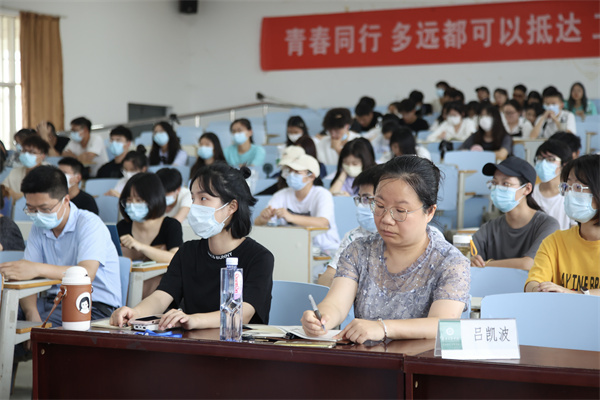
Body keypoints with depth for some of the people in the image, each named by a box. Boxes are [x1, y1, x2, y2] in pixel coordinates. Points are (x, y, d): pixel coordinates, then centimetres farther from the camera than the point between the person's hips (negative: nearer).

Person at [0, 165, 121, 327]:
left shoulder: (89, 224, -11)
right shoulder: (38, 228, 10)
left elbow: (87, 274, -27)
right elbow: (25, 276, 1)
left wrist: (37, 269, -40)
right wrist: (32, 313, -20)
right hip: (55, 300, 6)